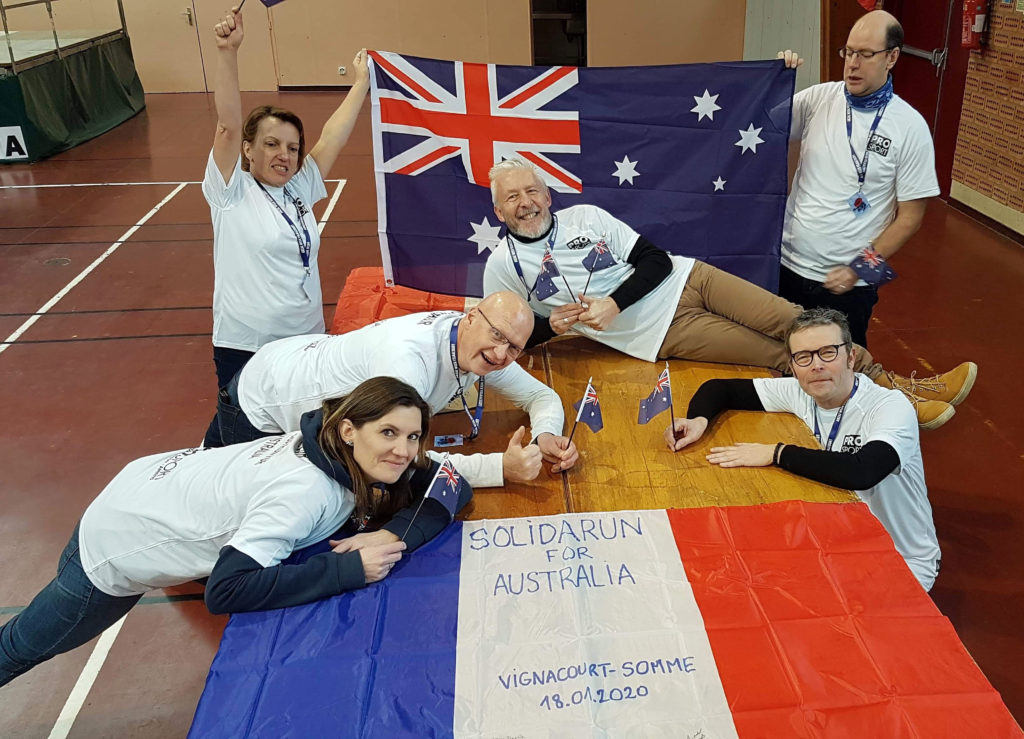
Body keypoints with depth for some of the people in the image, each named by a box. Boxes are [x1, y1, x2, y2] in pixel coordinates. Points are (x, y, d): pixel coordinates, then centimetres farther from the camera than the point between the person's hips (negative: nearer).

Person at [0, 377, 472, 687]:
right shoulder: (305, 493, -39)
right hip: (117, 543, -4)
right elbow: (226, 591, -43)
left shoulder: (341, 451, -17)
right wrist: (349, 569, -42)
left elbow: (454, 488, -14)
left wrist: (393, 533, -32)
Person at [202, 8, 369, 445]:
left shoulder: (300, 189, 7)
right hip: (244, 345, -5)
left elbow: (332, 137, 6)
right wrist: (227, 52, -27)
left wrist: (361, 83, 10)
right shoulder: (231, 191, -6)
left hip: (307, 339, 5)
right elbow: (228, 126, -18)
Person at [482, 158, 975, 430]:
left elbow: (657, 261, 0)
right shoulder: (503, 266, -3)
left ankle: (896, 385, 1)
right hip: (662, 333, -3)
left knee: (793, 323, -11)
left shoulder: (586, 216, 2)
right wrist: (551, 323, -15)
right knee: (783, 356, -9)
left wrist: (613, 303, -16)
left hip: (684, 279, 3)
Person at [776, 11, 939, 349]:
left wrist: (862, 268, -11)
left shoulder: (910, 127, -7)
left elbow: (910, 217, -5)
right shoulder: (819, 98, -1)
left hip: (848, 282, -2)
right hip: (788, 264, 2)